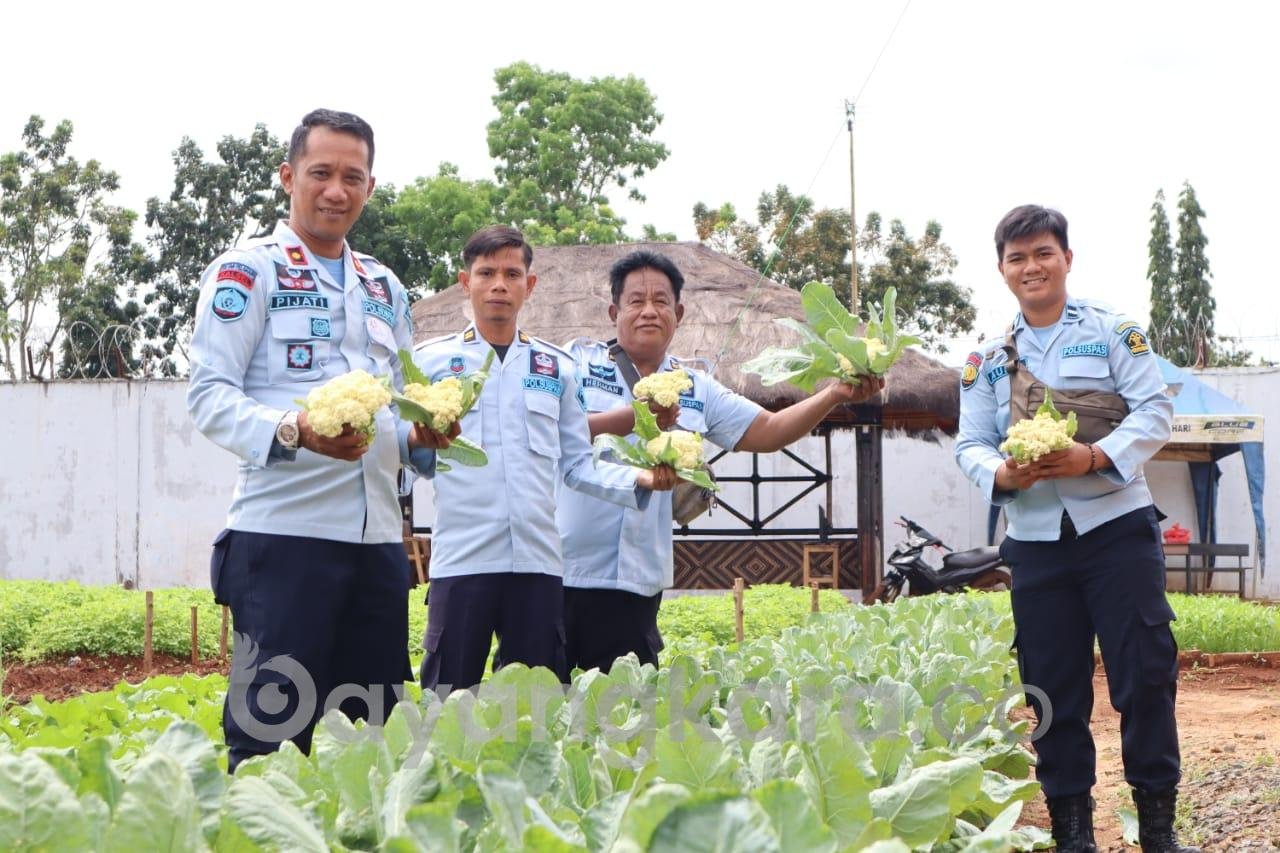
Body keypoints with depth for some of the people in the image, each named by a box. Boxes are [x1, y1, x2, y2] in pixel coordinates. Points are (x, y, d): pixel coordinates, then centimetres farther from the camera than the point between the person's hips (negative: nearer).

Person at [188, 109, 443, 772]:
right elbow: (208, 394, -8)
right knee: (271, 728, -6)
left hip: (377, 537, 6)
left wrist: (420, 435, 2)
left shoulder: (385, 287, 20)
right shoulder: (247, 271, 1)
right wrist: (294, 432, -25)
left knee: (375, 728, 9)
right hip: (282, 533, -6)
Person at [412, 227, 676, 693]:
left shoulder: (557, 367, 15)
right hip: (461, 560, -3)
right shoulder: (432, 360, 6)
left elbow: (576, 465, 13)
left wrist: (640, 479, -1)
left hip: (537, 560, 3)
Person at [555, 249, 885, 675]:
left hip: (636, 584, 3)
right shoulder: (578, 360, 1)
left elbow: (767, 432, 11)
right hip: (557, 574, -3)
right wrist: (633, 417, -27)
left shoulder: (695, 389, 13)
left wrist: (835, 395, -1)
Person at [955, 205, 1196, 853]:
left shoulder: (1113, 331, 2)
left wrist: (1097, 456, -22)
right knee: (1054, 685, 6)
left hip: (1116, 525, -2)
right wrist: (1000, 474, -16)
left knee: (1145, 671, -3)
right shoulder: (987, 359, 10)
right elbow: (970, 444, 7)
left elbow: (1154, 410, -6)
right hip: (1035, 538, 3)